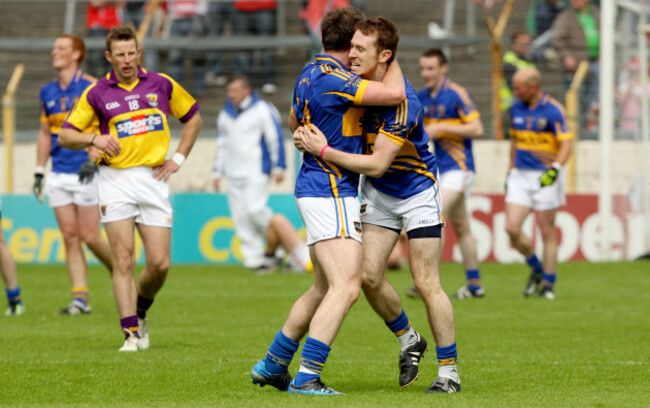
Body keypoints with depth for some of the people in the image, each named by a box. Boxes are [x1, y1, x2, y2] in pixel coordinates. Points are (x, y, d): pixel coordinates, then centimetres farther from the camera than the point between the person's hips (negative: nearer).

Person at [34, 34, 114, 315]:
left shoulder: (91, 88, -7)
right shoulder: (48, 92, 12)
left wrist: (93, 160, -21)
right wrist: (39, 170, 14)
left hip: (86, 173, -6)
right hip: (59, 175, 6)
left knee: (90, 237, -7)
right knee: (70, 237, 1)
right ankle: (80, 299, 2)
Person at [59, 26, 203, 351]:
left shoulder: (162, 85, 6)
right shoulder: (96, 93, 2)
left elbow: (193, 117, 19)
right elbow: (65, 136, 4)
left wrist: (178, 158, 10)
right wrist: (95, 139, -15)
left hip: (153, 179, 2)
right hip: (115, 179, -2)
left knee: (160, 263, -4)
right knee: (124, 259, -10)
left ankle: (140, 312, 24)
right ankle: (132, 333, -8)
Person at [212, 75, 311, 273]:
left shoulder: (262, 110, -2)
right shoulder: (225, 114, 16)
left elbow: (276, 138, -3)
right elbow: (222, 144, 24)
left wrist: (278, 167, -7)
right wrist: (217, 171, 20)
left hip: (257, 173, -6)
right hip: (234, 175, 6)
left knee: (255, 209, -21)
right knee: (241, 219, -1)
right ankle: (254, 259, 0)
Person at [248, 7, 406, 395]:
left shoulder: (309, 75, 13)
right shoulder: (333, 79, -18)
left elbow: (294, 122, 30)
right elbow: (395, 93, -25)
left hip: (317, 190, 10)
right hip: (330, 192, -10)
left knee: (324, 288, 20)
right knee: (346, 287, -16)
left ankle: (273, 364, 27)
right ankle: (307, 376, -22)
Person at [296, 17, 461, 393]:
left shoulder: (403, 101, -30)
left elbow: (376, 165, -32)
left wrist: (324, 150, -33)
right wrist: (309, 135, -10)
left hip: (418, 192, -6)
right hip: (378, 193, 6)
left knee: (426, 282, -9)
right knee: (369, 275, -4)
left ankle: (449, 372, 1)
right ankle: (409, 341, 21)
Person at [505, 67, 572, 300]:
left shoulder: (553, 110, -11)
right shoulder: (516, 109, 9)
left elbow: (566, 144, -15)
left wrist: (555, 169, -28)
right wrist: (510, 171, 20)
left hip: (545, 177, -5)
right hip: (520, 176, 6)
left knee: (546, 231, -1)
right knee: (511, 228, -6)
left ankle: (548, 284, 10)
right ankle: (537, 269, 17)